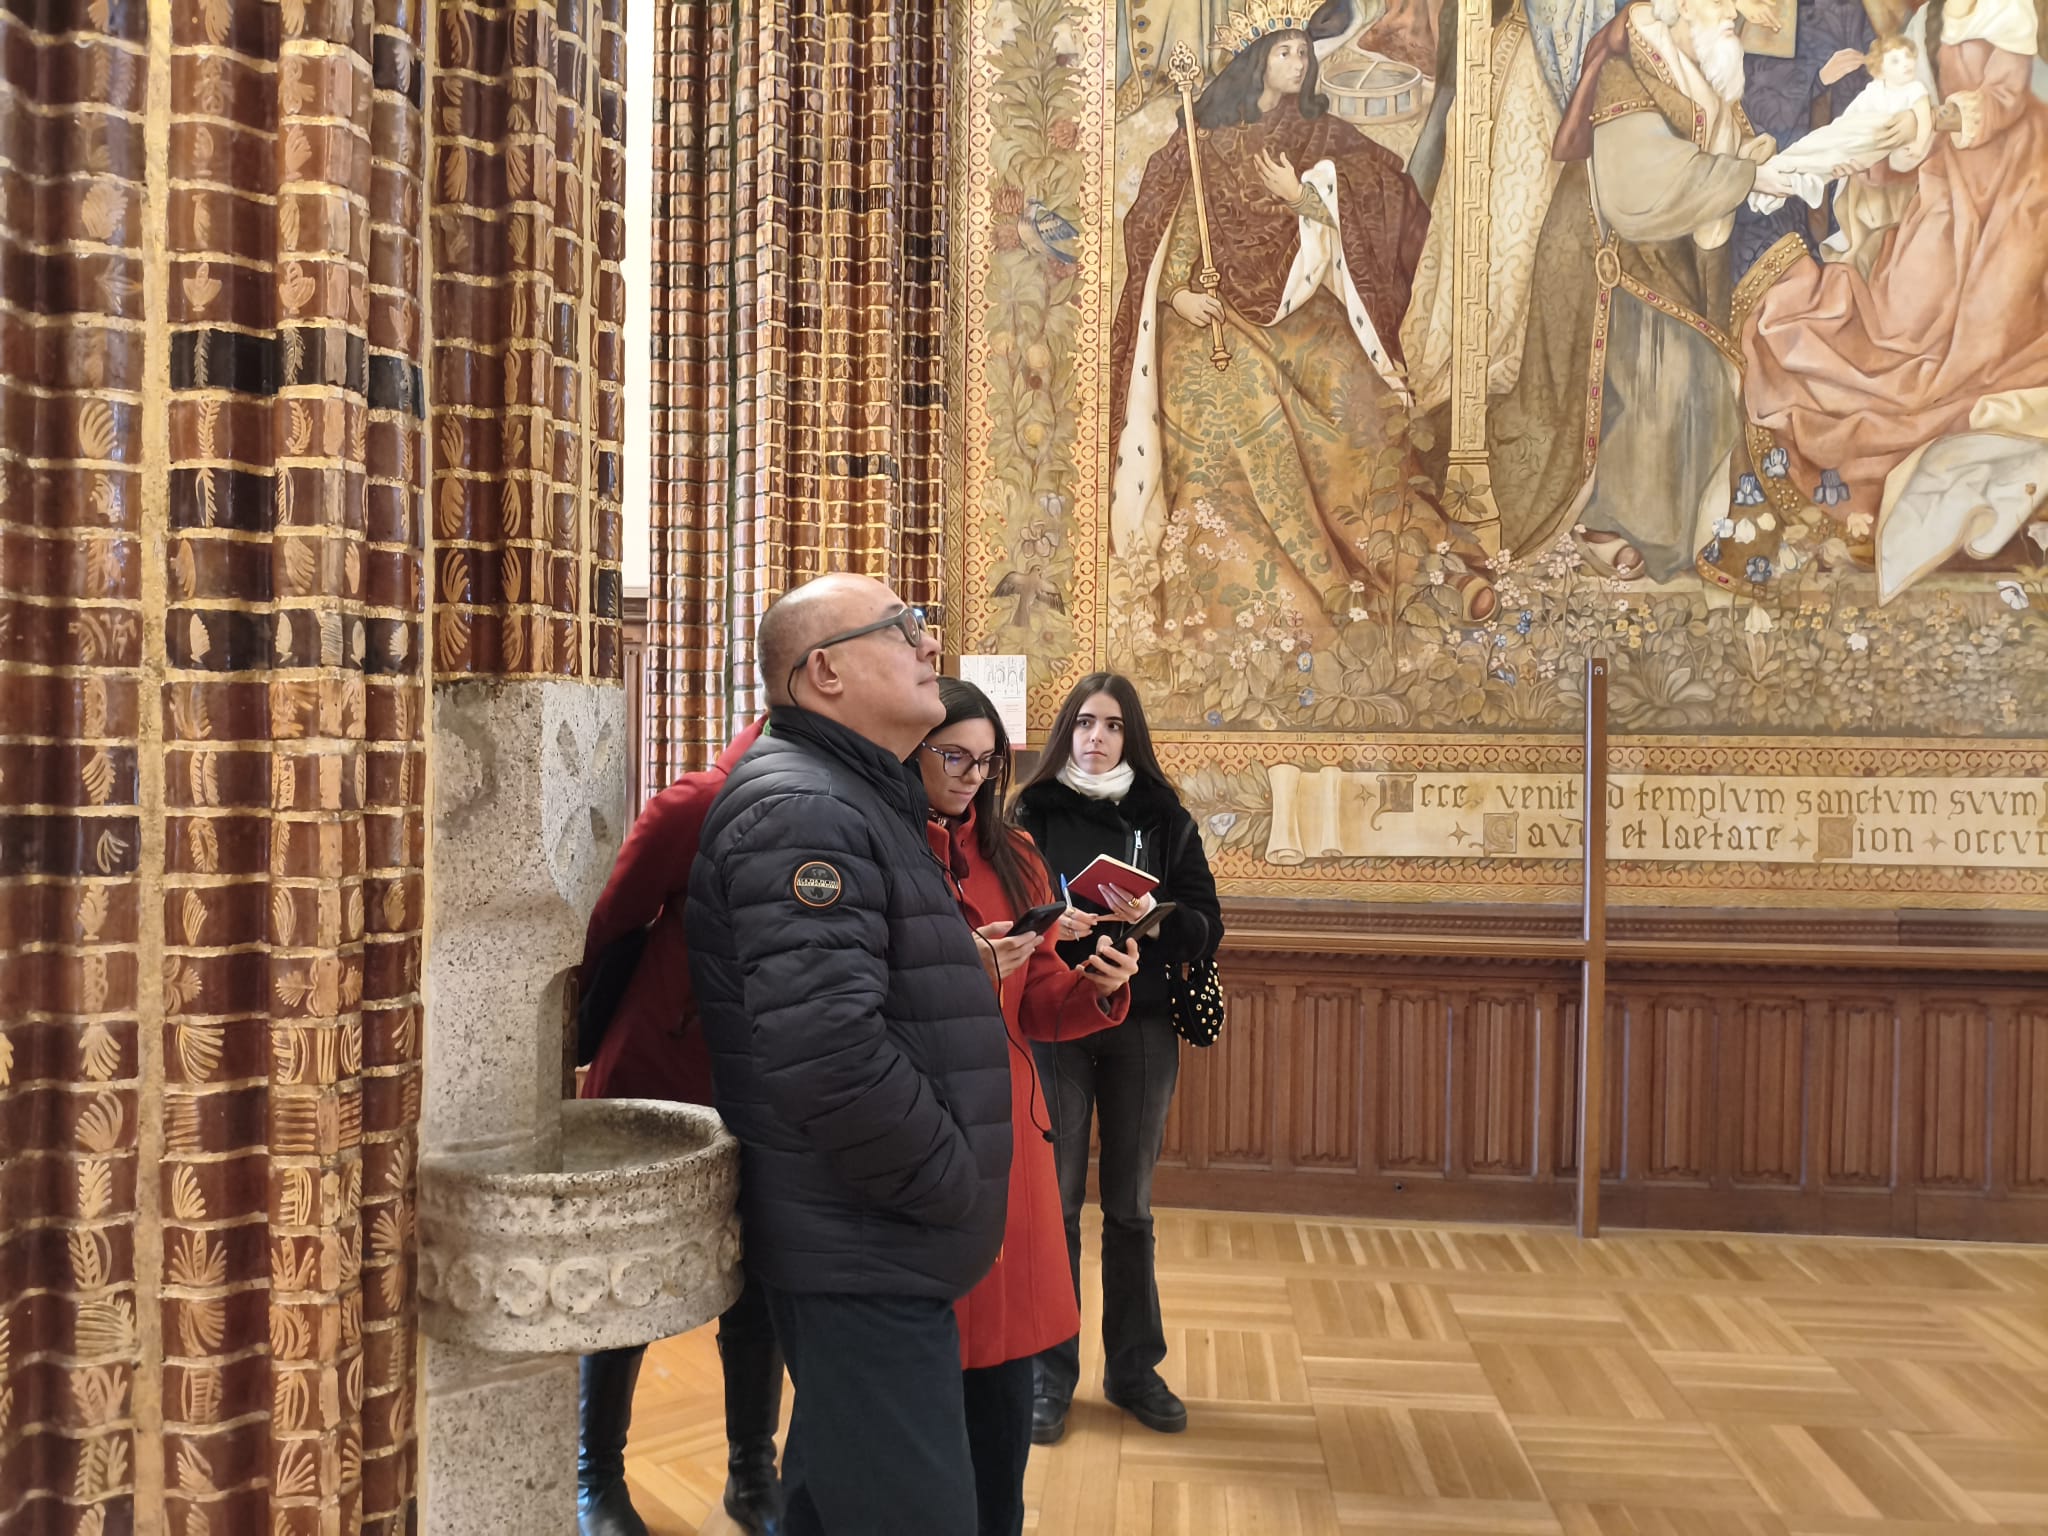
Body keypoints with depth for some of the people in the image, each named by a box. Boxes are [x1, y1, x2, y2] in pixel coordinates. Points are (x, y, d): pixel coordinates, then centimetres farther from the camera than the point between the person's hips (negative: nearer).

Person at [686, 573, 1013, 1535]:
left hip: (865, 1246, 10)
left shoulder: (864, 800, 15)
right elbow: (826, 1049, -30)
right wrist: (952, 1189, -19)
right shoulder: (802, 809, -20)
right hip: (861, 1257, -10)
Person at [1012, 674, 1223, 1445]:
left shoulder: (1165, 818, 4)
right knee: (1054, 1200, 3)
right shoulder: (1033, 812, 1)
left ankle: (1134, 1368, 25)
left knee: (1130, 1206, 11)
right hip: (1054, 1024, -1)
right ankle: (1050, 1374, 17)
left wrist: (1153, 916, -18)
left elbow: (1208, 927, 1)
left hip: (1143, 1027, 1)